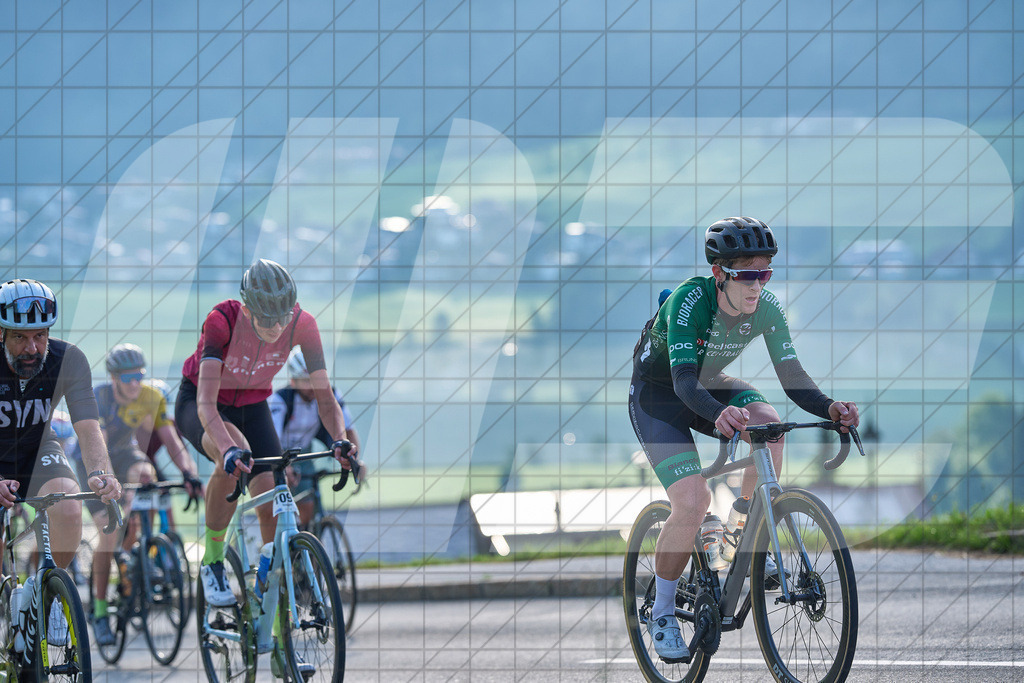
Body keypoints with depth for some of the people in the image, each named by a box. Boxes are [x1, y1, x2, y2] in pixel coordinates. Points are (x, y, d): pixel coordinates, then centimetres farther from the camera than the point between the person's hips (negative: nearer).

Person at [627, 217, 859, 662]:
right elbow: (684, 379, -44)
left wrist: (829, 408, -40)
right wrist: (719, 414, -64)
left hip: (711, 385, 5)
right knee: (692, 501, -23)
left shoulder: (766, 308, -18)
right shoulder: (688, 301, -33)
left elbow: (792, 378, -20)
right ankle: (662, 615, -2)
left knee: (768, 422, -28)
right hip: (657, 395, -5)